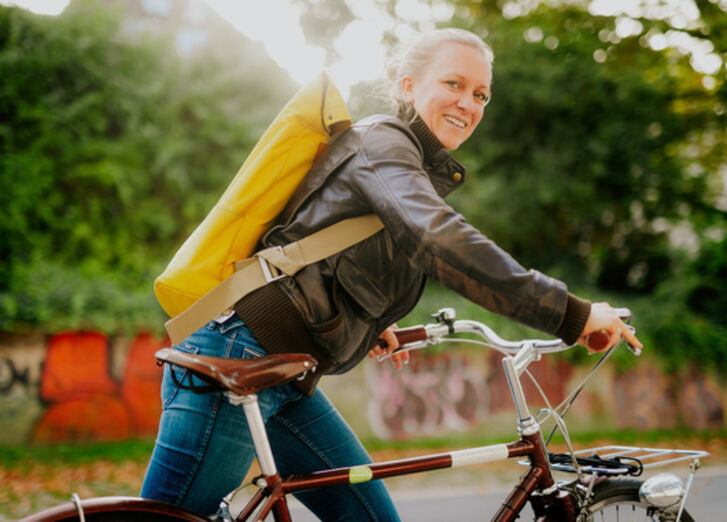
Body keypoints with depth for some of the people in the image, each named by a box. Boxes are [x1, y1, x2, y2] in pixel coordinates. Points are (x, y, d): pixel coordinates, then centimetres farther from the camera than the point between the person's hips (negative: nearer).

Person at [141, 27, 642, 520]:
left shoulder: (427, 170, 20)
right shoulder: (381, 139, -9)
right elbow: (442, 240, -29)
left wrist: (371, 324, 22)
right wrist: (571, 315, -30)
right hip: (236, 358, -9)